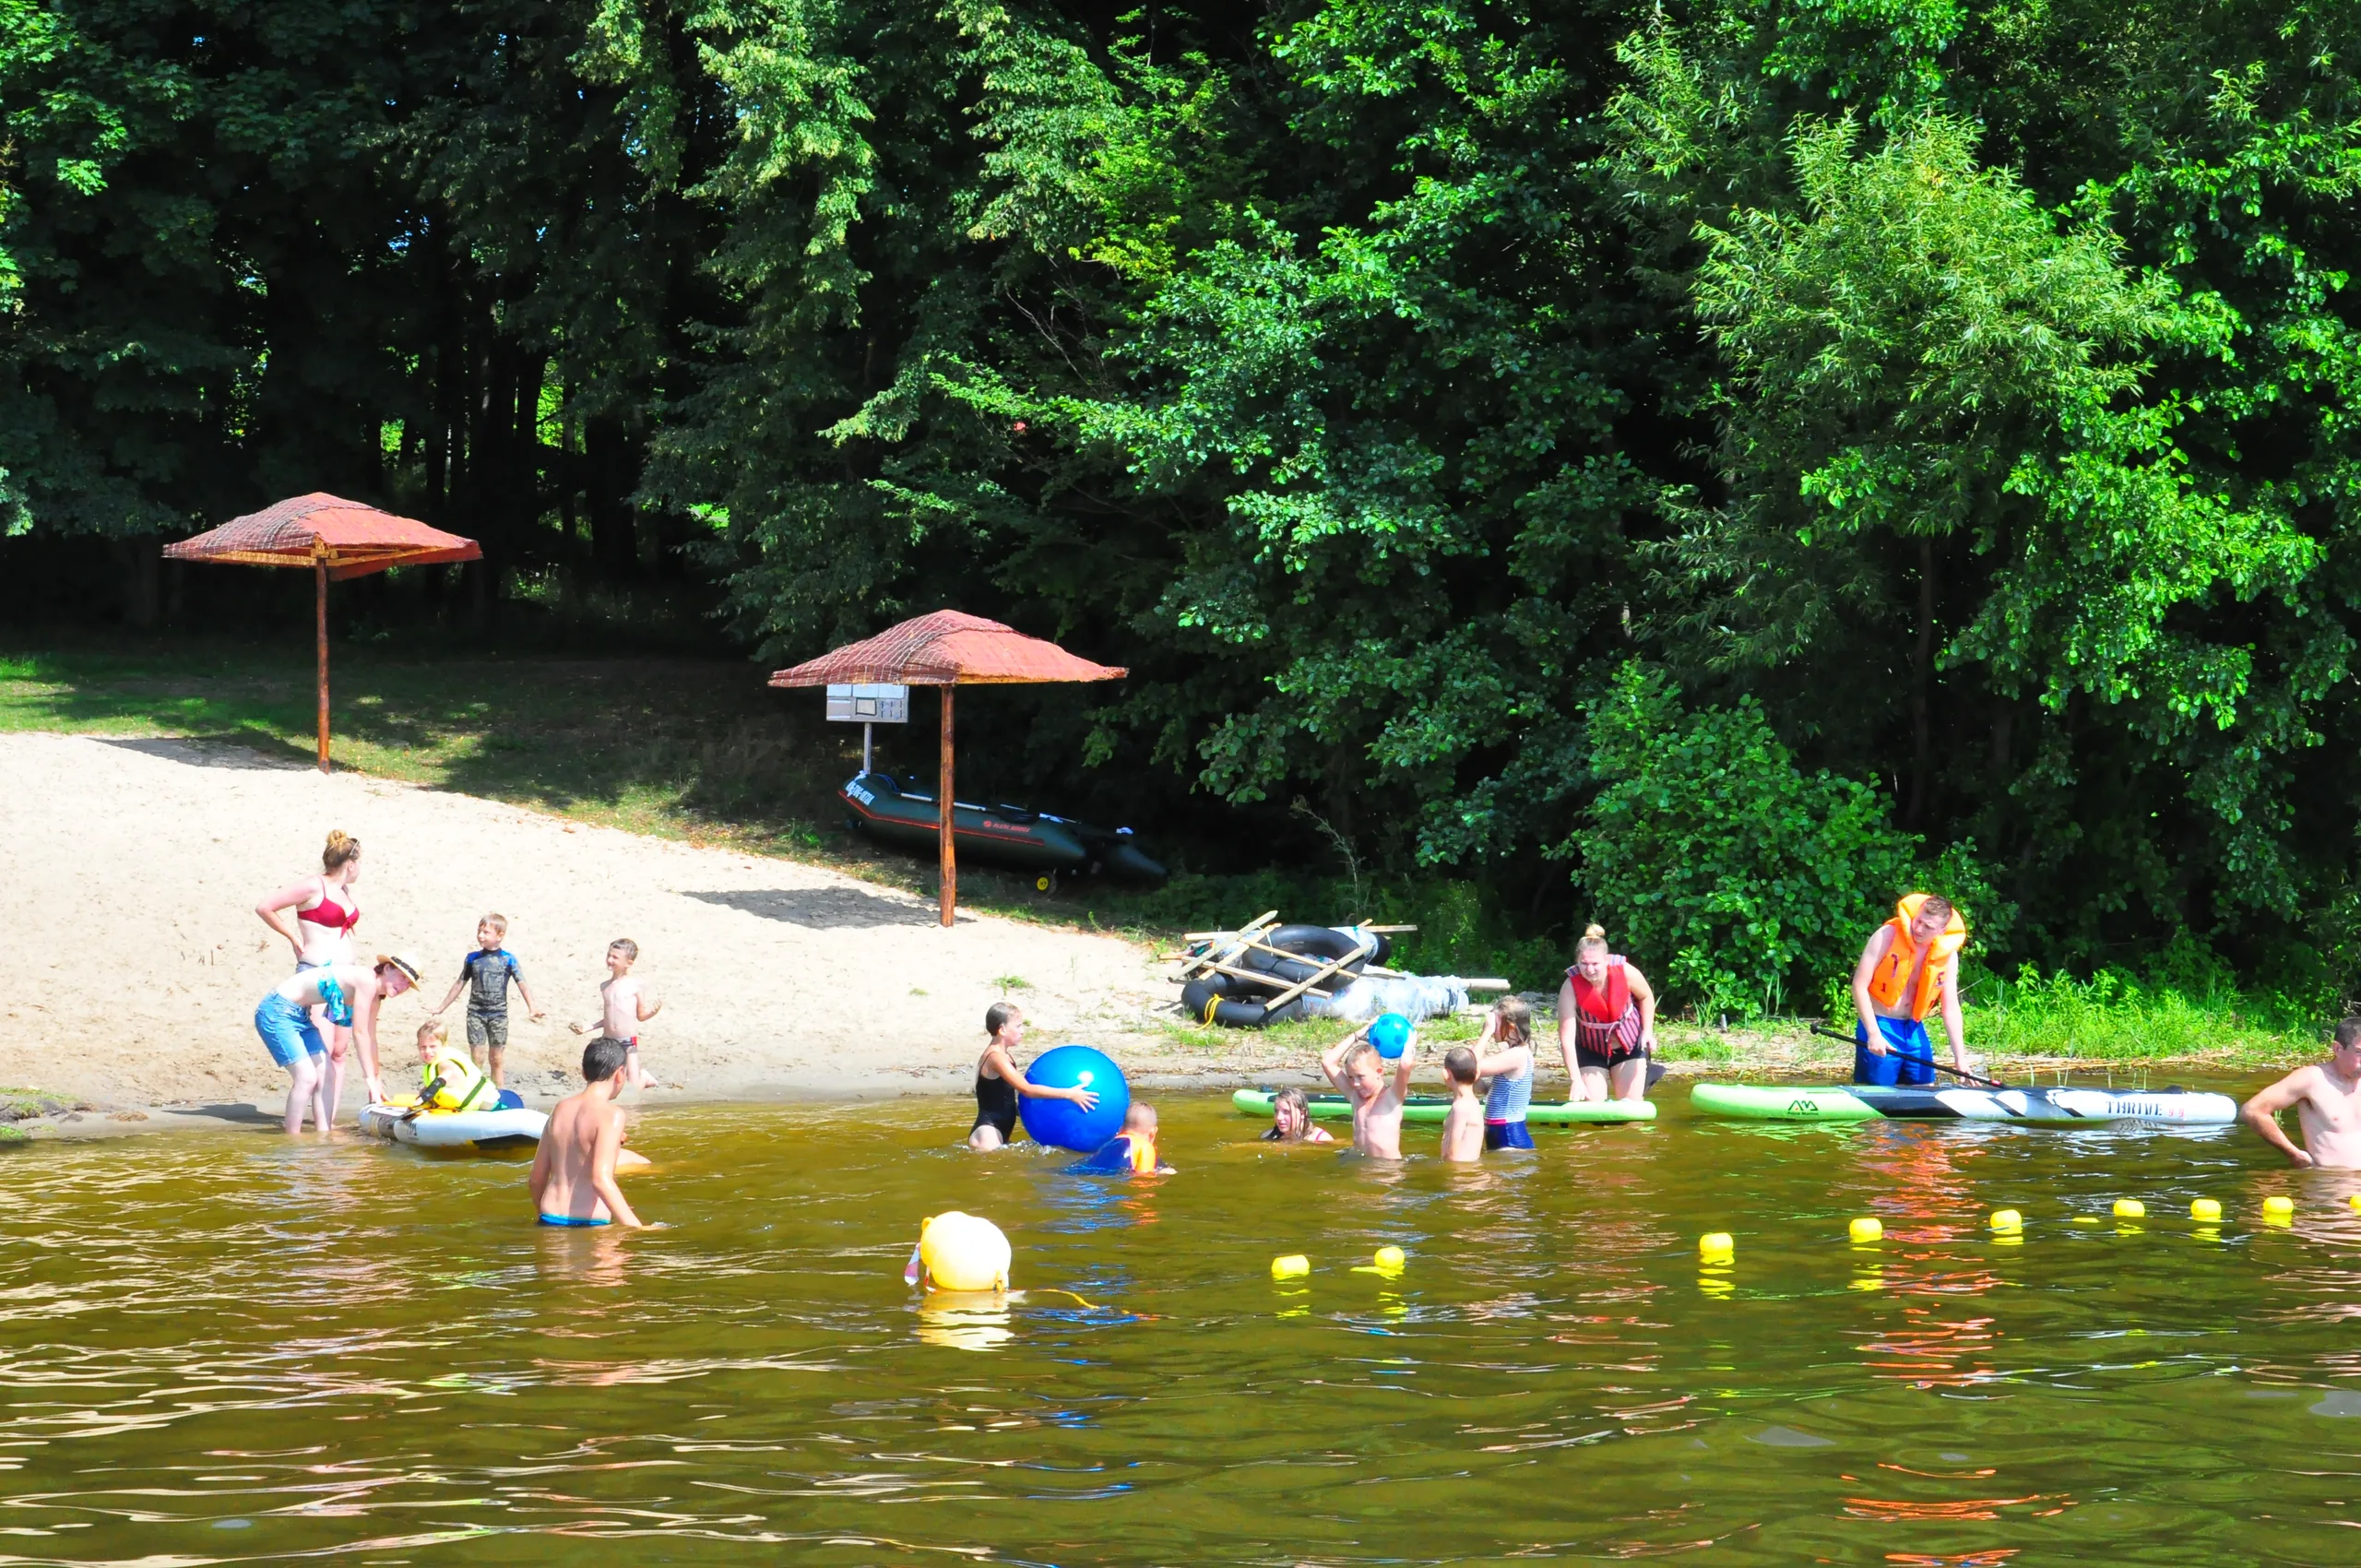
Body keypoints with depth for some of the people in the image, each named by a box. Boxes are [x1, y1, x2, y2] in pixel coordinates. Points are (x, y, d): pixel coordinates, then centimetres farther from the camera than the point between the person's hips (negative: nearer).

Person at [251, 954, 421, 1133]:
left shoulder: (375, 998, 8)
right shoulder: (367, 980, -21)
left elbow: (370, 1038, 17)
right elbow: (359, 1033, -20)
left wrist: (376, 1081, 20)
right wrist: (372, 1080, -15)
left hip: (300, 1016, 10)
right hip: (277, 1011, -10)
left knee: (325, 1076, 7)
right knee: (307, 1078, -15)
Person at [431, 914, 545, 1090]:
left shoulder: (508, 959, -3)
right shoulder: (472, 958, 4)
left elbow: (522, 984, -8)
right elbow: (460, 984, 12)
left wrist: (532, 1007, -21)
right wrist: (441, 1007, 16)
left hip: (498, 1014, -1)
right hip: (476, 1013, 1)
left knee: (497, 1059, 7)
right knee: (477, 1058, -2)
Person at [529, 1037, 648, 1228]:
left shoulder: (560, 1109, 13)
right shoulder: (610, 1114, -7)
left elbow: (536, 1179, 17)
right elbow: (601, 1179, -20)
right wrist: (636, 1227, -22)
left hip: (550, 1220, 7)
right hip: (589, 1226, -7)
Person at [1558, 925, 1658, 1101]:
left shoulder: (1625, 972, -24)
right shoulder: (1571, 987, -29)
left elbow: (1646, 997, 0)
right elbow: (1566, 1038, -31)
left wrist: (1647, 1032, -12)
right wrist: (1576, 1080, -37)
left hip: (1629, 1045, 1)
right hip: (1591, 1050, -1)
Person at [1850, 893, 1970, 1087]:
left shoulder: (1947, 953, -2)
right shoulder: (1888, 936, -14)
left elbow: (1951, 1008, 3)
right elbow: (1859, 986, -14)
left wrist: (1960, 1058, -3)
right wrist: (1873, 1033, -20)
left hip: (1914, 1029, 5)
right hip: (1880, 1026, -5)